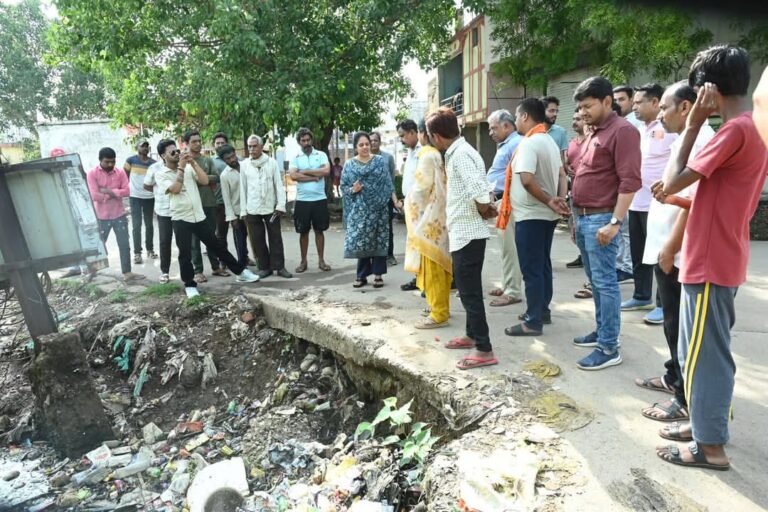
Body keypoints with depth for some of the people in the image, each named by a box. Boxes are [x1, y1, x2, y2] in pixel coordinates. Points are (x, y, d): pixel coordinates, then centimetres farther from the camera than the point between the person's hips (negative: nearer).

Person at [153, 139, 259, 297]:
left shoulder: (189, 167, 8)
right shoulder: (161, 174, -2)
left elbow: (205, 181, -4)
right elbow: (175, 189, -18)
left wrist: (193, 162, -9)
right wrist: (181, 167, -13)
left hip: (200, 216, 3)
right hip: (181, 219, -3)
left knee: (217, 246, 10)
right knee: (185, 254, 1)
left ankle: (240, 272, 17)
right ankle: (189, 285, 17)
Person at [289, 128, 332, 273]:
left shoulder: (321, 155, 4)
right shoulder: (295, 158, 4)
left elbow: (326, 171, -13)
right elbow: (293, 176, -12)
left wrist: (305, 171, -10)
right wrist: (315, 177, -13)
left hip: (320, 199, 0)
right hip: (302, 200, 1)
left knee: (319, 230, 8)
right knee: (303, 232, 8)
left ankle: (321, 260, 17)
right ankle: (303, 261, 18)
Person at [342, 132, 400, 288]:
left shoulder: (380, 161, 4)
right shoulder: (349, 164, 4)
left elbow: (388, 183, 2)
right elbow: (344, 186, 5)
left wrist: (395, 200, -5)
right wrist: (353, 190, -15)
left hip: (379, 208, 0)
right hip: (359, 210, 0)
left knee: (379, 241, 2)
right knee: (360, 241, 0)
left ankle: (378, 274, 12)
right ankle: (362, 275, 12)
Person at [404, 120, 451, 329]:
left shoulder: (428, 156, -14)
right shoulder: (440, 155, 10)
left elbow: (422, 187, -16)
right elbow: (440, 186, 13)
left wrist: (410, 205, -1)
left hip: (429, 216, -9)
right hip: (440, 215, 9)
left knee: (432, 265, -5)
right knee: (440, 264, 15)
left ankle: (438, 313, 0)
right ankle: (441, 305, 25)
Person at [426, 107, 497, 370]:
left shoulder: (460, 154, -18)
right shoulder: (457, 152, 13)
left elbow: (479, 190, -30)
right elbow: (481, 187, 18)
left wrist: (483, 209, -12)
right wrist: (487, 207, 5)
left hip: (467, 233, -10)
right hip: (463, 231, 10)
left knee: (470, 291, -5)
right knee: (467, 288, 19)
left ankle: (484, 349, 3)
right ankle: (472, 335, 34)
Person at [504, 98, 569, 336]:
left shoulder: (528, 143, -17)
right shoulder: (550, 141, 13)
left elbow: (527, 180, -27)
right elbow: (561, 174, 13)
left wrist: (549, 201, -17)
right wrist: (560, 200, -1)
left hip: (530, 215, -9)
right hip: (547, 215, 9)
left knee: (531, 269, -3)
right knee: (542, 265, 17)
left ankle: (533, 321, 4)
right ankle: (542, 310, 28)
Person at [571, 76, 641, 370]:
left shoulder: (622, 131, -11)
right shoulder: (594, 132, 17)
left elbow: (630, 181, -18)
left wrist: (614, 222, -22)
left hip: (601, 219, -9)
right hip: (584, 217, 9)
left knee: (605, 283, -5)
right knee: (595, 281, 15)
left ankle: (609, 348, 3)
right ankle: (602, 331, 27)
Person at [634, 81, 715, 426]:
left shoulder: (699, 139, -15)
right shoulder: (686, 140, 16)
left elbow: (693, 200, -23)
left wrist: (671, 247, -22)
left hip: (678, 253, -10)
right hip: (668, 250, 10)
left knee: (681, 326, -1)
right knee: (673, 322, 19)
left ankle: (687, 399, 10)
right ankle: (674, 378, 34)